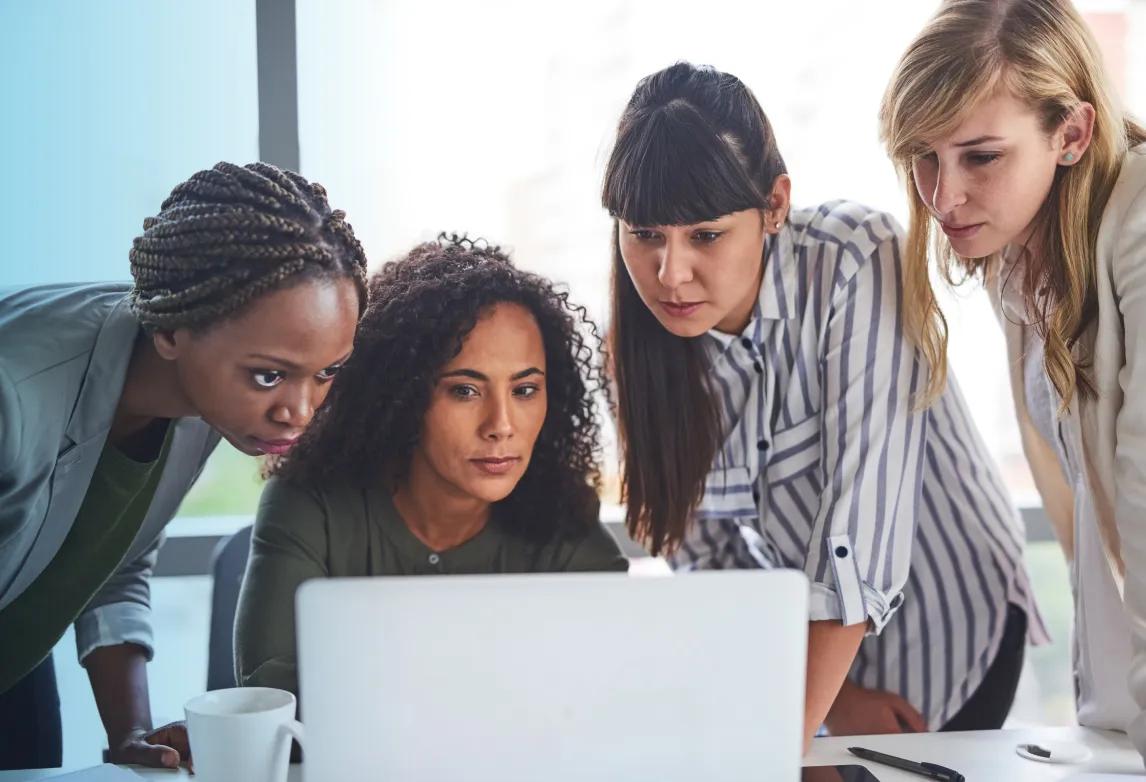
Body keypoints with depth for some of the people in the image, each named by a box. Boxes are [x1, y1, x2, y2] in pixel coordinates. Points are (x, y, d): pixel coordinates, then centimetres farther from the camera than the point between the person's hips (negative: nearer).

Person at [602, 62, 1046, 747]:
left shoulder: (860, 263, -28)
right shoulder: (647, 340, -14)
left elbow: (860, 518, -33)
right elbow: (700, 551, -7)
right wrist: (836, 698, -12)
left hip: (946, 633, -3)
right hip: (800, 644, 4)